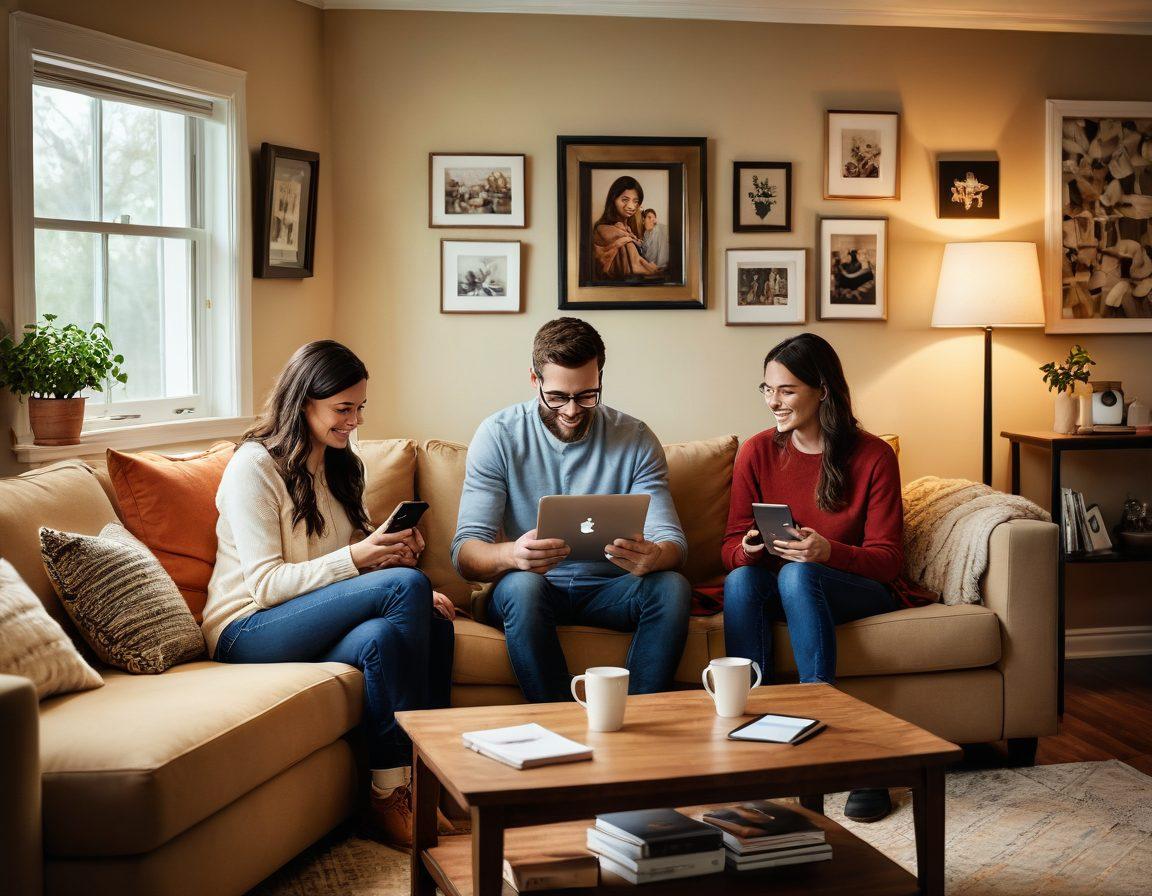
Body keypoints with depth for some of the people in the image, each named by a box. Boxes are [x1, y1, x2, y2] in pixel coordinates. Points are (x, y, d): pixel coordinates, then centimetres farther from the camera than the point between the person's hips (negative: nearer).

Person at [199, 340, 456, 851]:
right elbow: (265, 585, -15)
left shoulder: (338, 466, 17)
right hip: (248, 630, -6)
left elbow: (359, 562, 20)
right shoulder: (254, 466, -7)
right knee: (406, 584, -28)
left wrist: (391, 552, -2)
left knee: (409, 630, -28)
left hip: (313, 627, 6)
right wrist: (355, 558, -25)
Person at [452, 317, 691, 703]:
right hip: (529, 594, -1)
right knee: (522, 585, -35)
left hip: (607, 592, 2)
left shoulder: (635, 439, -1)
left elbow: (672, 542, -6)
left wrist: (653, 556, -33)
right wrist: (511, 554, -38)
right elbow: (465, 551, -13)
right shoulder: (499, 435, -6)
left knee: (673, 587, -28)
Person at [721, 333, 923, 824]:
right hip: (780, 593, 3)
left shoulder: (873, 457, -8)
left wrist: (829, 552, -29)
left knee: (797, 575, -35)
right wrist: (747, 550, -23)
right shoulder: (756, 453, -1)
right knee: (740, 579, -31)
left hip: (857, 593, -3)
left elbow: (888, 558, -10)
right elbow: (732, 546, 2)